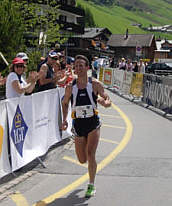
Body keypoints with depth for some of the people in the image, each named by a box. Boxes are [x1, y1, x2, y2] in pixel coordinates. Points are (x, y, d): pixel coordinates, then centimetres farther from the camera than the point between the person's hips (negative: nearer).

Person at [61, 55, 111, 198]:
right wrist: (64, 120, 0)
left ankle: (92, 185, 1)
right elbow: (65, 103, 13)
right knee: (82, 160, 7)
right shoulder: (70, 87, -2)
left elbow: (108, 101, -1)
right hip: (78, 124, 2)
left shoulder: (95, 84, -7)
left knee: (90, 154, -16)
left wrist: (104, 103, -25)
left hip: (93, 123, -2)